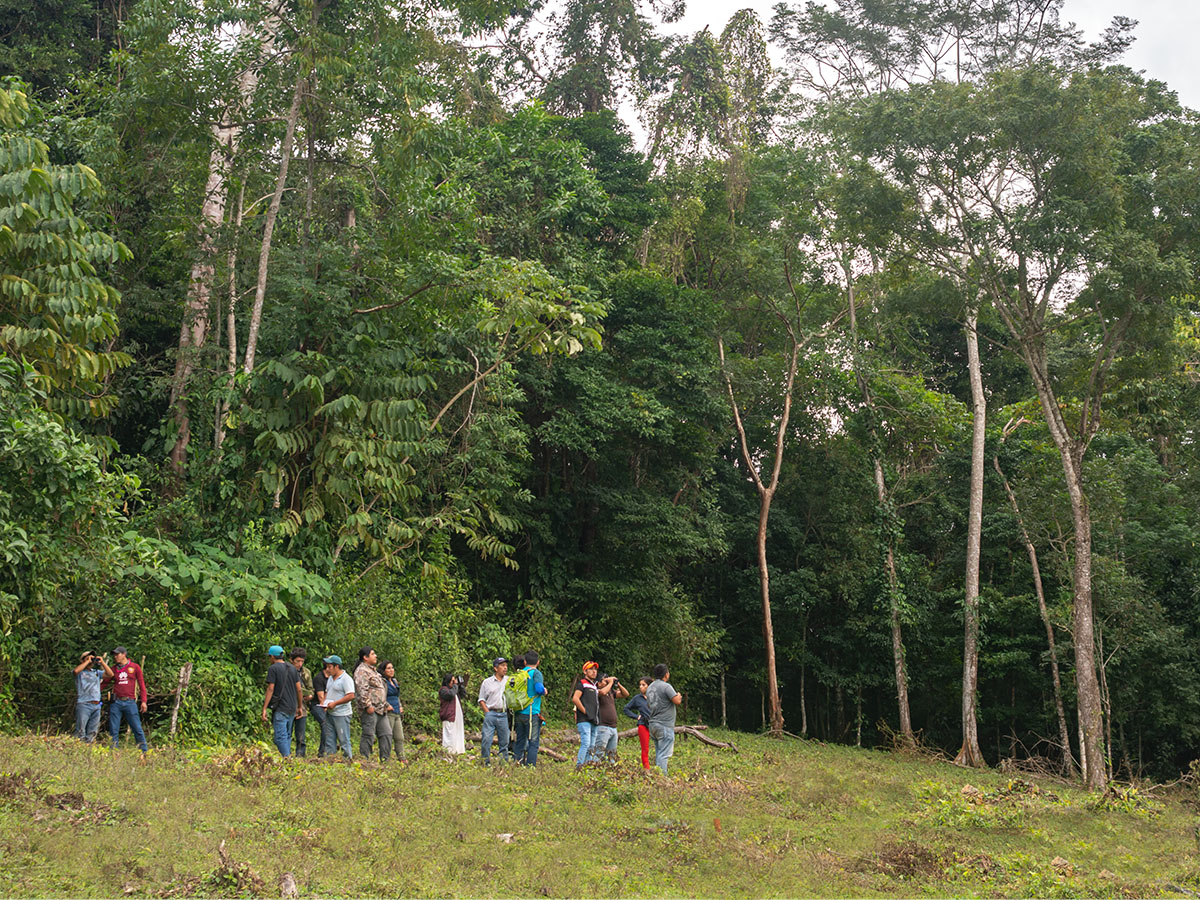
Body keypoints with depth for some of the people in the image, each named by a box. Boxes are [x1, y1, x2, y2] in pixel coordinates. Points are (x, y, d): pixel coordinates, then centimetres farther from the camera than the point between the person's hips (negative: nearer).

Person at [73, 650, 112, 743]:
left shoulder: (97, 672, 20)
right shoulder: (80, 672, 6)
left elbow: (110, 674, 10)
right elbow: (76, 671, -18)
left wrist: (102, 662, 4)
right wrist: (88, 661, -8)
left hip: (96, 705, 5)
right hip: (83, 704, -5)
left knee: (92, 732, 5)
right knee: (80, 732, -9)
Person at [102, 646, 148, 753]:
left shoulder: (135, 667, 7)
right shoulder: (113, 669, 14)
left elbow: (141, 684, 6)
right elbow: (104, 683, 15)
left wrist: (143, 701, -1)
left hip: (130, 702, -2)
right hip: (116, 703, 3)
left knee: (137, 728, -4)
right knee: (113, 730, 2)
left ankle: (144, 751, 2)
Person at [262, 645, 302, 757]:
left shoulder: (273, 668, -7)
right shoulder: (292, 668, 12)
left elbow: (270, 689, -12)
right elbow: (299, 689, 11)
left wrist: (264, 708, -11)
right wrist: (299, 707, 19)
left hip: (280, 709, -7)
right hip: (292, 708, 7)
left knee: (280, 737, -8)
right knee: (287, 736, 15)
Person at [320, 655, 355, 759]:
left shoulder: (346, 679, -11)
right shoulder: (330, 678, 16)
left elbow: (351, 696, -19)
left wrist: (335, 703, -19)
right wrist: (325, 703, 5)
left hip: (341, 715, -9)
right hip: (329, 714, 9)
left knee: (344, 740, -6)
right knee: (329, 740, 10)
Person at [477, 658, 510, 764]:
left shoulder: (509, 680, 13)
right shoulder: (487, 682, 7)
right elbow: (481, 700, 8)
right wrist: (487, 712, -3)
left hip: (503, 715, 2)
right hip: (491, 714, -2)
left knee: (504, 741, 5)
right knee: (486, 740, -9)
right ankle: (486, 763, 0)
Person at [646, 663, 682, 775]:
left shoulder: (650, 688, 14)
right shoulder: (666, 686, -13)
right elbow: (677, 701, -18)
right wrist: (678, 695, 6)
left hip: (653, 724, 8)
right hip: (665, 725, -8)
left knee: (658, 753, 13)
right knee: (663, 754, -8)